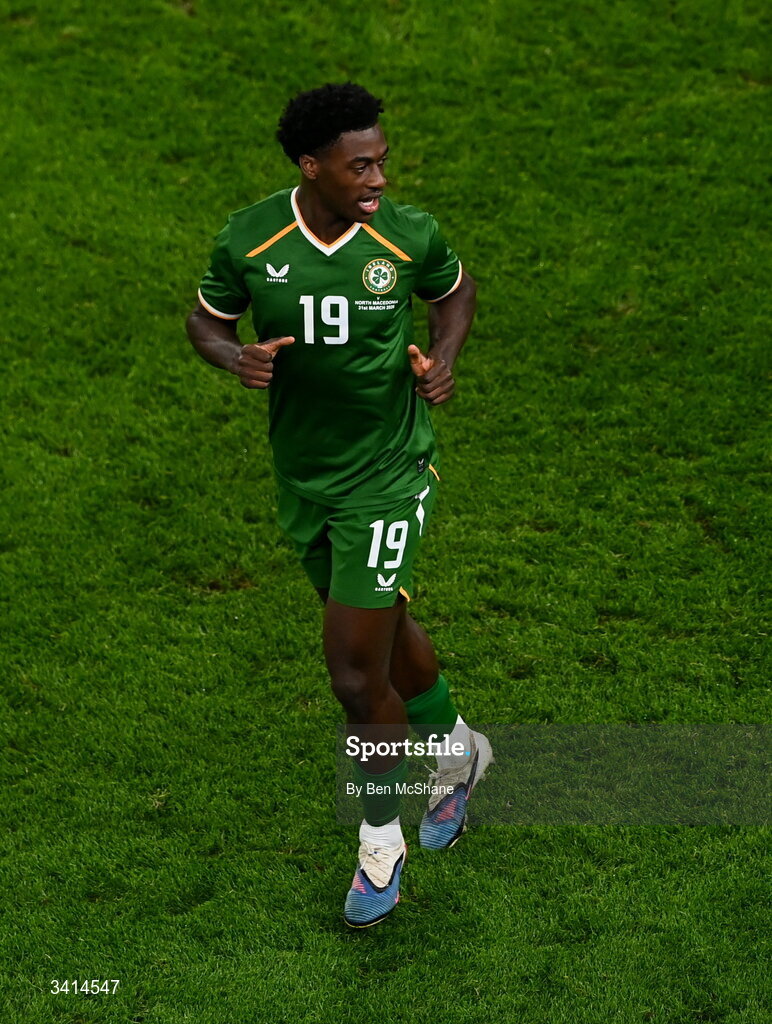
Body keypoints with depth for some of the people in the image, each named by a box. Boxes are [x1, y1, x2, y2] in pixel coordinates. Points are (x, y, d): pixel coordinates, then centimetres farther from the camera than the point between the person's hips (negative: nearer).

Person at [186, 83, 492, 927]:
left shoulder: (409, 237, -15)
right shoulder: (247, 240, -13)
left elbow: (454, 290, 7)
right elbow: (207, 319, 4)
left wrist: (443, 360, -11)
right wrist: (236, 358, -18)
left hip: (388, 475, -3)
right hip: (303, 479, 3)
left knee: (357, 673, -7)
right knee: (387, 635, 22)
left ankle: (381, 839, 18)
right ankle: (456, 753, 52)